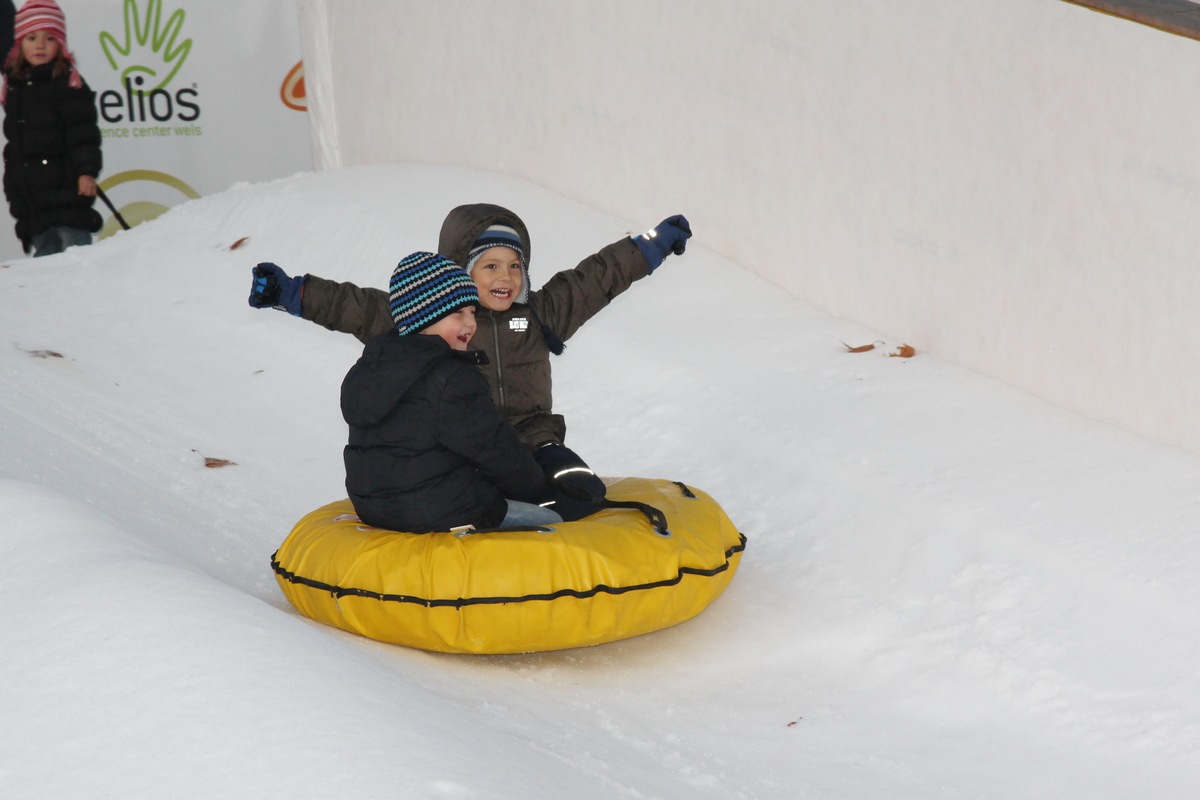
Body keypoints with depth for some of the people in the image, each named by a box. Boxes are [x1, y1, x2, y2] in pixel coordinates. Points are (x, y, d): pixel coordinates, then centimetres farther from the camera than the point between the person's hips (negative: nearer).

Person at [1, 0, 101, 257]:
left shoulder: (69, 84, -5)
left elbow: (83, 132, -12)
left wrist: (87, 170, -22)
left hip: (65, 187, -7)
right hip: (29, 194, 7)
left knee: (73, 242, -11)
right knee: (43, 247, 7)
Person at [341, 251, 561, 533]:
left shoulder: (369, 369, 11)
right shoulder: (452, 379, -17)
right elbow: (493, 450, -12)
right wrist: (534, 487, 7)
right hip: (441, 515, -9)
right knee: (550, 522, 4)